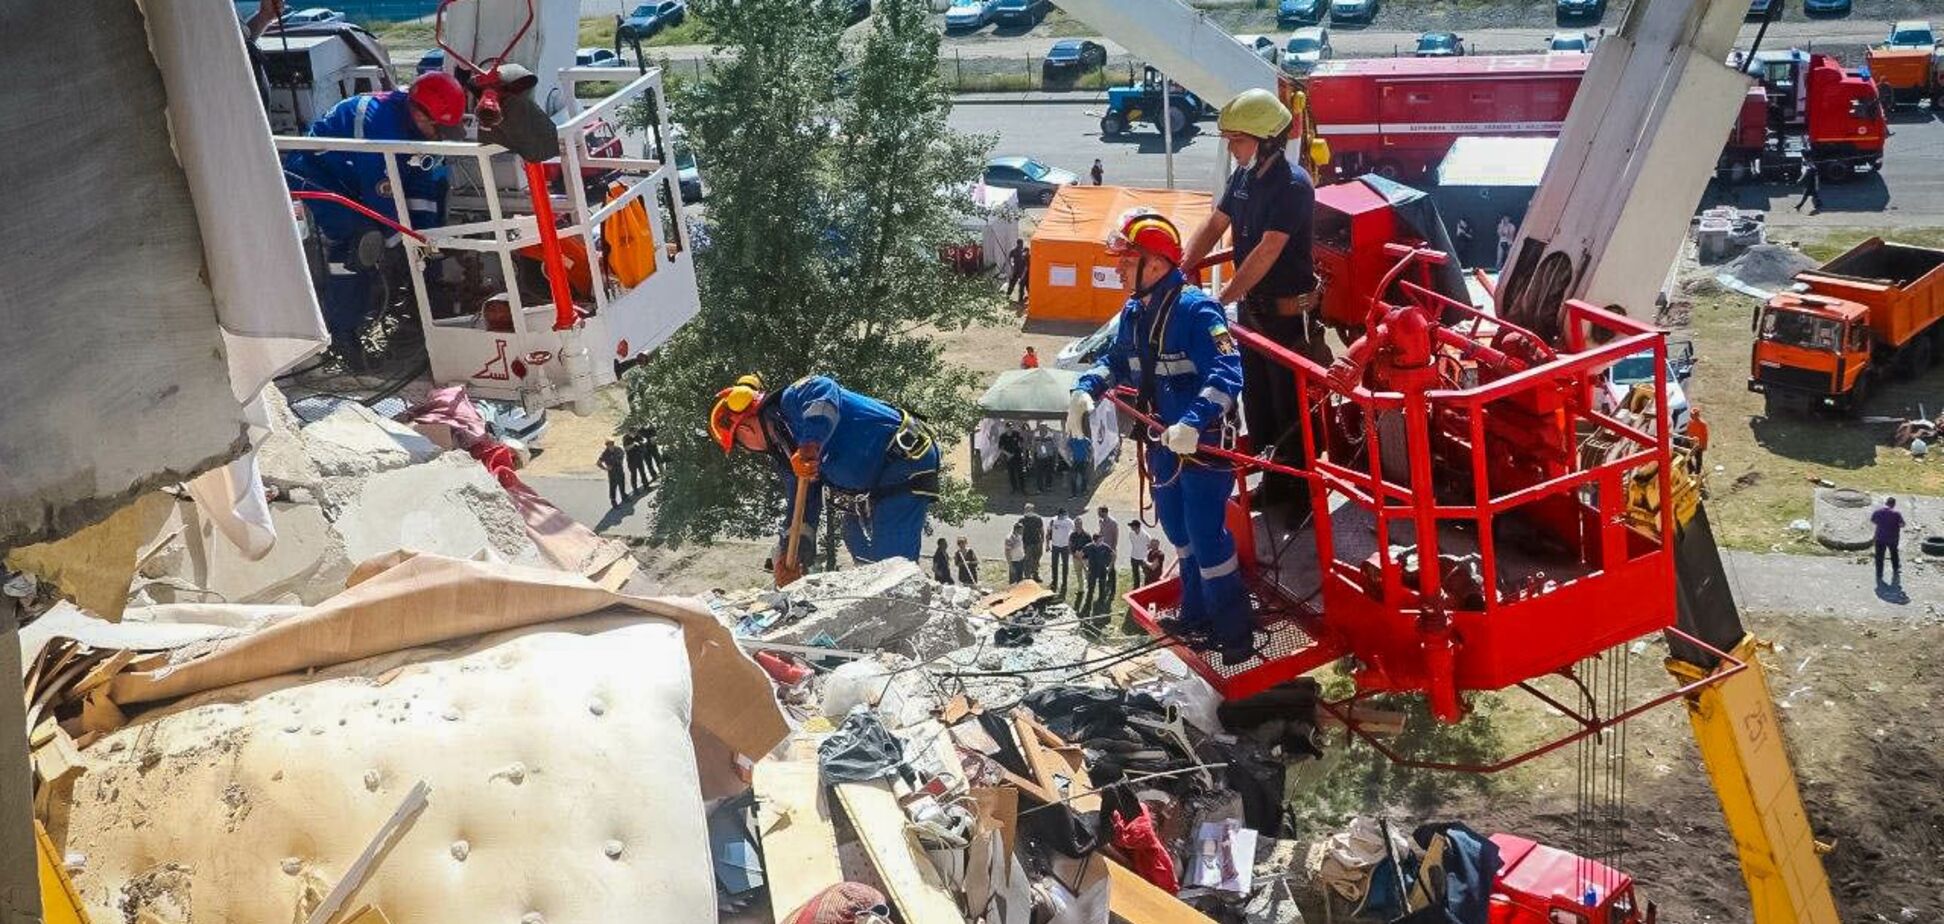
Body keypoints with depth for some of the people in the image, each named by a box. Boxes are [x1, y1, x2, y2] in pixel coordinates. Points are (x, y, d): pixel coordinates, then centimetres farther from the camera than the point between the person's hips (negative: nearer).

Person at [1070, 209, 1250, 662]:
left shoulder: (1196, 309, -22)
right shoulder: (1134, 312, 5)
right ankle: (1196, 613, 38)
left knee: (1206, 536, -6)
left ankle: (1234, 633, 8)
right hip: (1162, 441, 9)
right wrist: (1085, 390, 1)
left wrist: (1193, 424, -42)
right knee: (1178, 530, 20)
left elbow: (1226, 373, -30)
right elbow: (1116, 359, 20)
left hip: (1204, 444, -9)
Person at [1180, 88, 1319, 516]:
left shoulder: (1293, 185, -22)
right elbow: (1215, 226, 10)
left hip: (1288, 311, -9)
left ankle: (1301, 487, 16)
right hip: (1251, 306, 9)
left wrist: (1222, 299, -28)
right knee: (1257, 398, 17)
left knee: (1291, 403, 2)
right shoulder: (1244, 176, 4)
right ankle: (1274, 480, 31)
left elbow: (1268, 251, -27)